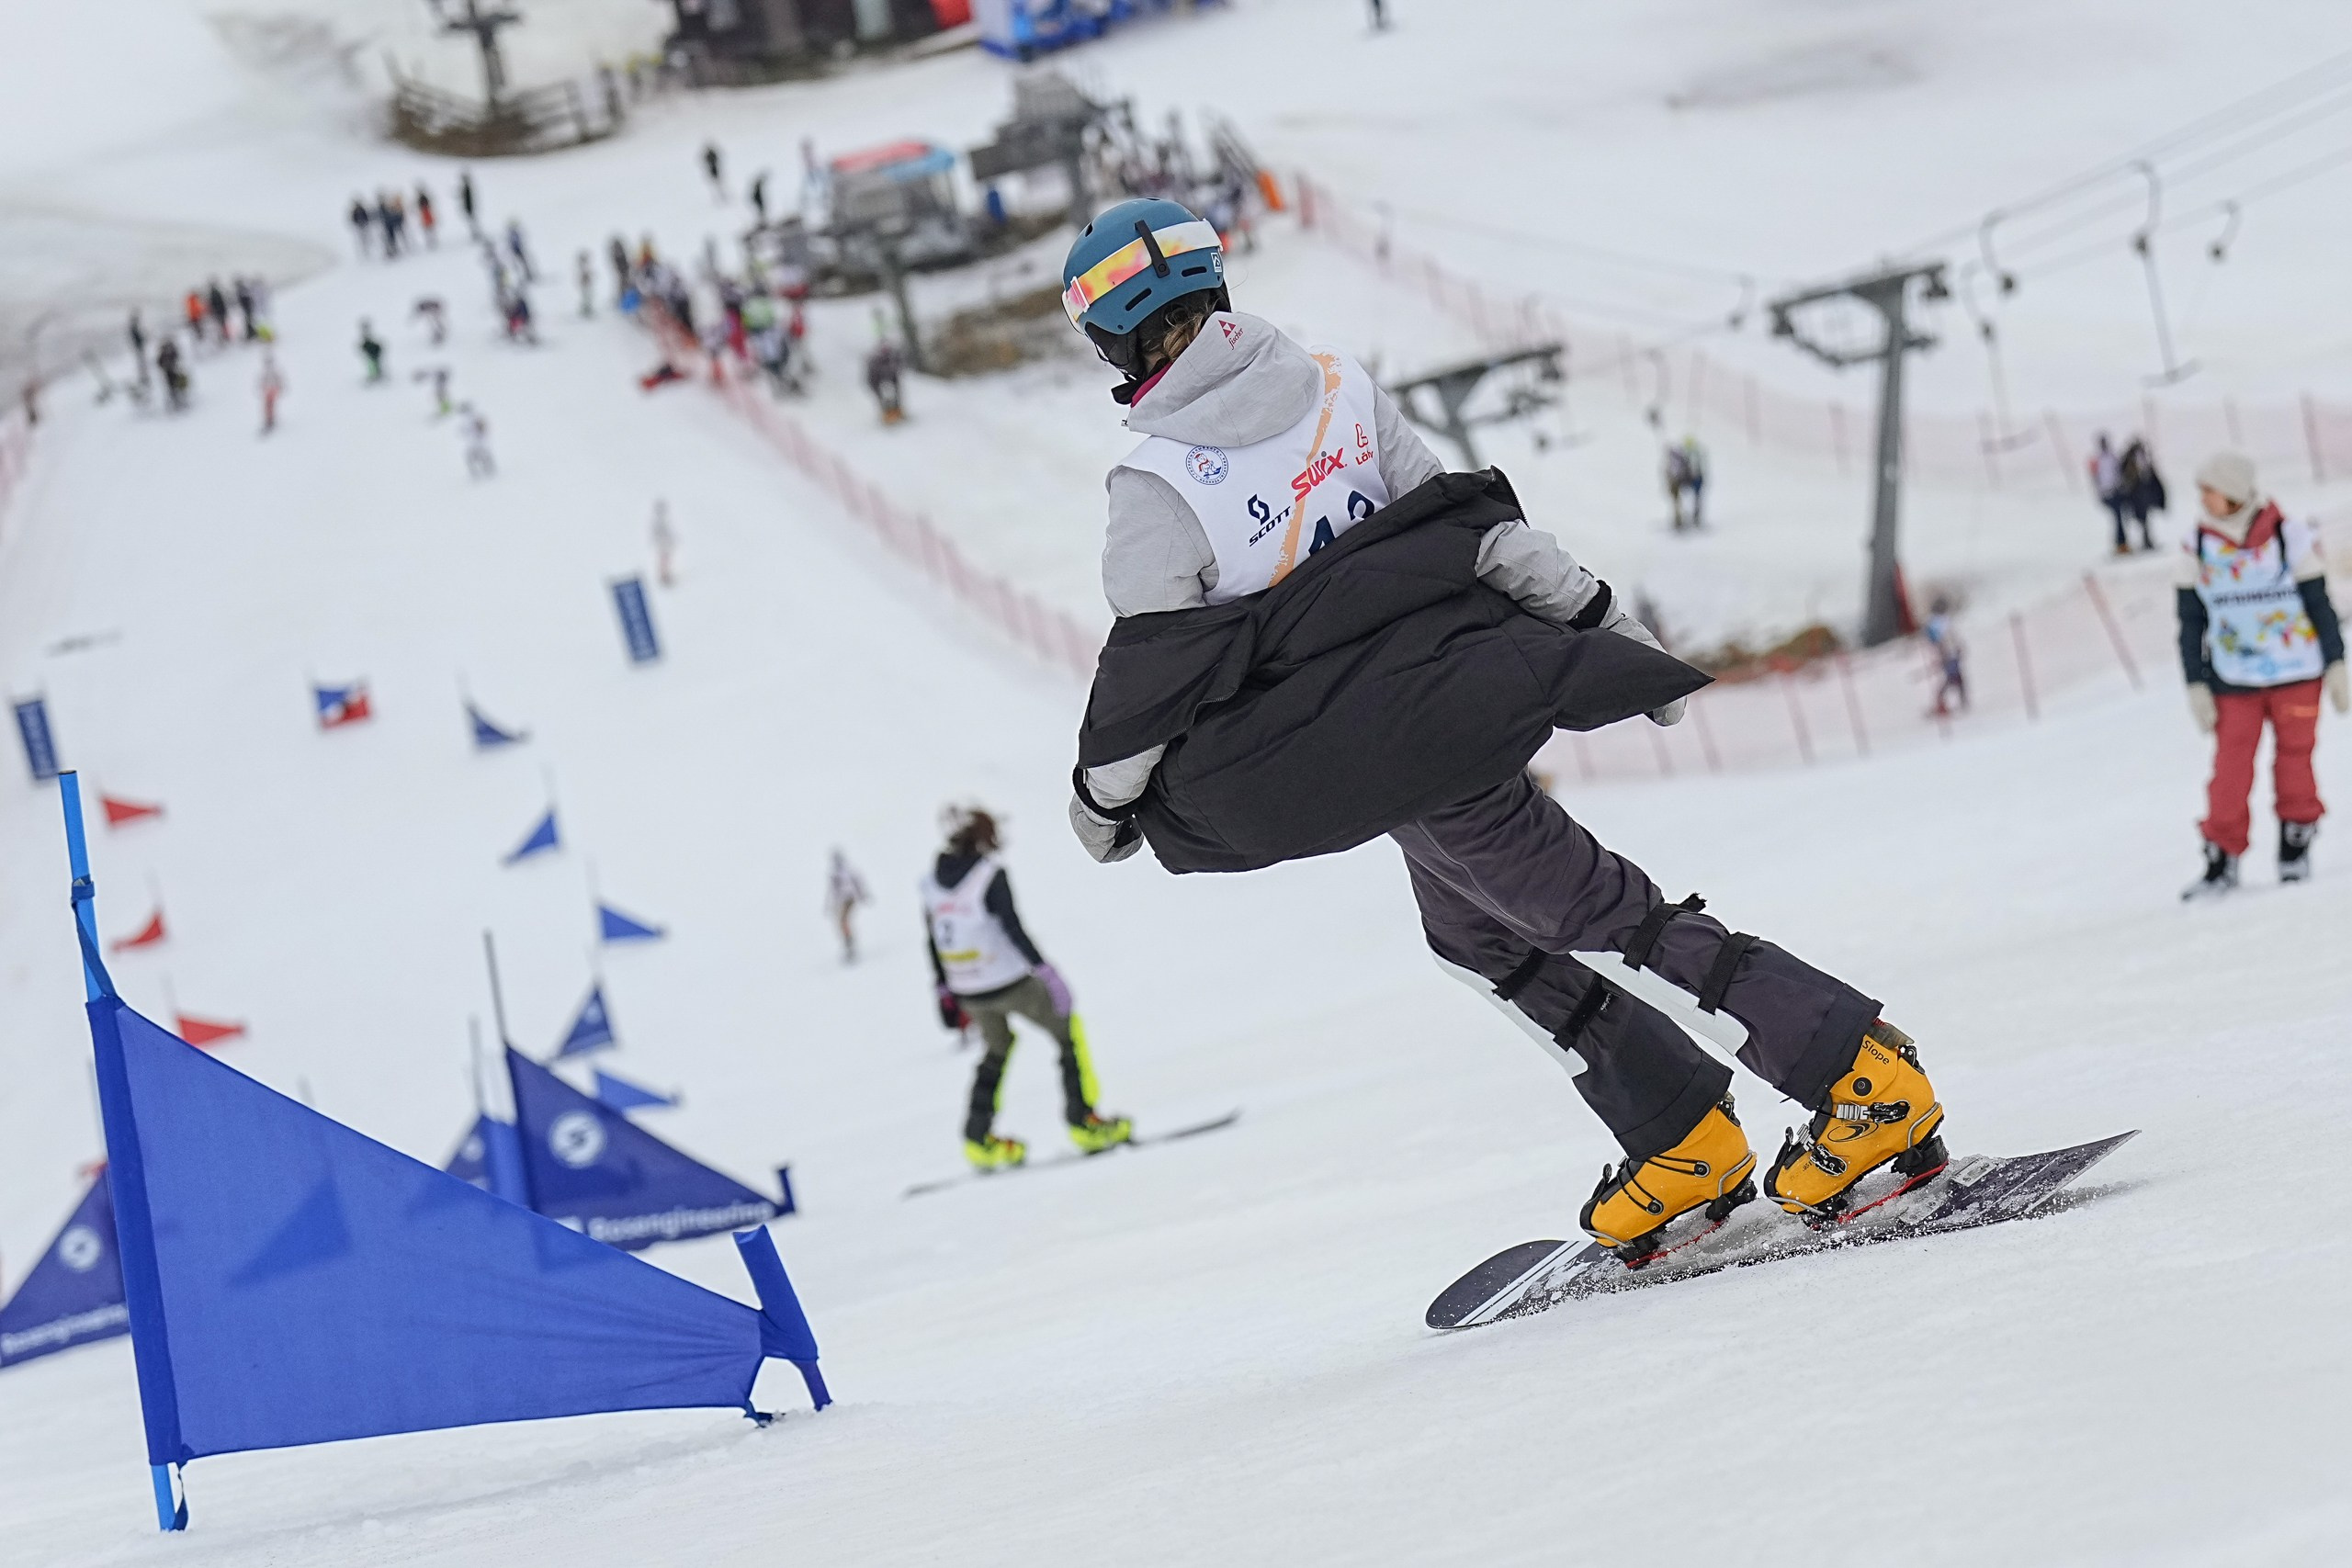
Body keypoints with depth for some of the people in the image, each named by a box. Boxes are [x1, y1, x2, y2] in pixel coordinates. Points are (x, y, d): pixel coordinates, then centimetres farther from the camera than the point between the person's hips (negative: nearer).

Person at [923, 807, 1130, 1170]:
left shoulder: (933, 879, 4)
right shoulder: (990, 874, -15)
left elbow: (933, 940, 11)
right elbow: (1013, 929, -21)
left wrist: (944, 991, 20)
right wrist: (1046, 973, -16)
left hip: (966, 988, 6)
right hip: (1008, 983, -6)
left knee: (997, 1048, 29)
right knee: (1068, 1030, 12)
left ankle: (979, 1139, 24)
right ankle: (1083, 1121, 8)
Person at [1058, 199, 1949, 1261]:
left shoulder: (1157, 491, -14)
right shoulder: (1338, 388, 3)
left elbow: (1149, 669, -10)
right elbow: (1475, 524, 4)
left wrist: (1105, 795, 7)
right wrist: (1597, 621, 9)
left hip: (1392, 754, -7)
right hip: (1476, 680, 7)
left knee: (1597, 912, -3)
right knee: (1476, 933, 24)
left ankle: (1864, 1076, -9)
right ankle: (1684, 1142, 24)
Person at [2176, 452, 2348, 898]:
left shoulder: (2290, 537, -7)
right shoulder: (2197, 546, -1)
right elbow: (2191, 621, 5)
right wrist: (2196, 685, 3)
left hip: (2296, 673, -1)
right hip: (2234, 683, 1)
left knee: (2294, 758, 5)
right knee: (2230, 770, -7)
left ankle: (2295, 846, 21)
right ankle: (2222, 862, -2)